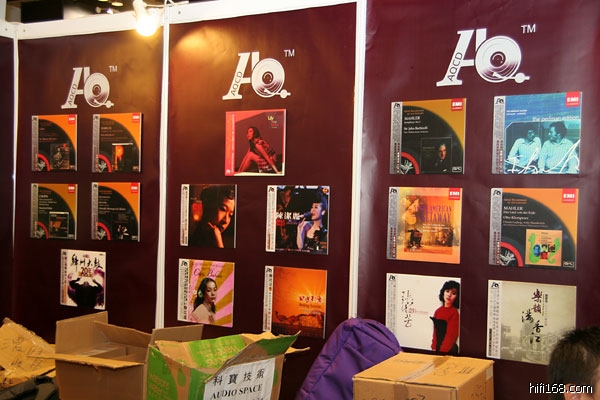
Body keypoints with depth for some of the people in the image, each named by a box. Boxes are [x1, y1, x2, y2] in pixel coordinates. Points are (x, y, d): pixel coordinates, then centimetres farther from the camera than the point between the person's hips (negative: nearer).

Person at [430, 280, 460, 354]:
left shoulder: (454, 313, -14)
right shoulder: (438, 311, 6)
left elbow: (451, 336, -15)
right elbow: (435, 332, 10)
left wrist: (442, 351, -17)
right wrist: (434, 348, 3)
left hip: (448, 351, -6)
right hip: (437, 349, 6)